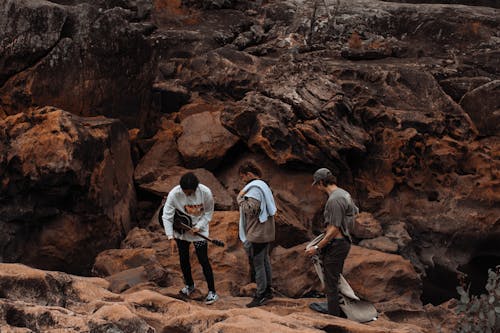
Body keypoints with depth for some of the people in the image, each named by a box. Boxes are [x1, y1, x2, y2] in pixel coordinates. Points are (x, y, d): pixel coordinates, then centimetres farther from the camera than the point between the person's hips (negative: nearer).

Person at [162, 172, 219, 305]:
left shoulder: (205, 192, -24)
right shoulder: (174, 194, -23)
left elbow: (208, 212, -8)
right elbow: (167, 216, -18)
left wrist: (199, 226, -19)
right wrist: (170, 235, -26)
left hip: (199, 230, -2)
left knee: (203, 260, -5)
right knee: (183, 259, 15)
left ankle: (212, 292, 3)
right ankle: (189, 285, 38)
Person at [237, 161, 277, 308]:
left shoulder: (254, 189, -18)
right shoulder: (263, 185, 14)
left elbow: (250, 209, -27)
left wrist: (240, 198, -17)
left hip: (257, 234, -10)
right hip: (266, 232, 10)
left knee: (258, 264, -4)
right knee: (265, 260, 17)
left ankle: (260, 295, 0)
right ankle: (268, 290, 26)